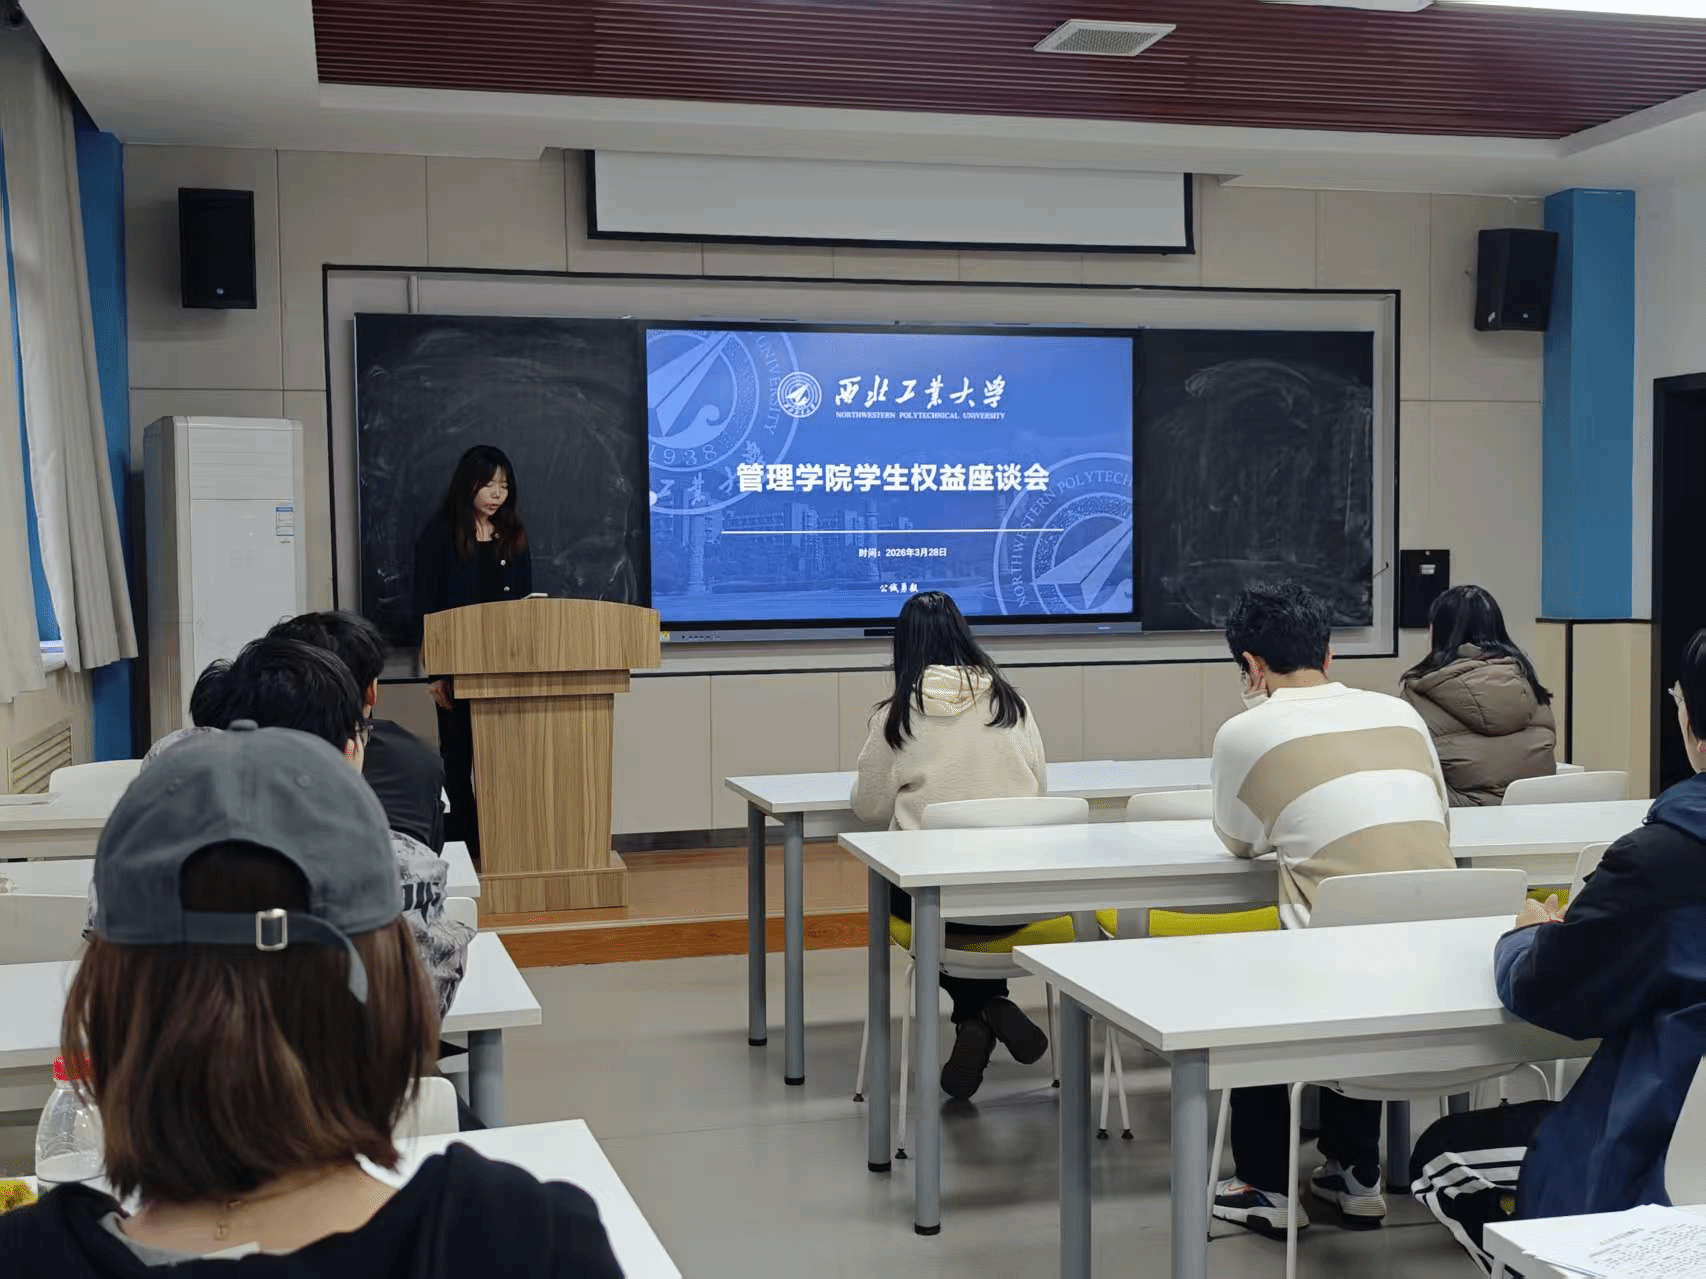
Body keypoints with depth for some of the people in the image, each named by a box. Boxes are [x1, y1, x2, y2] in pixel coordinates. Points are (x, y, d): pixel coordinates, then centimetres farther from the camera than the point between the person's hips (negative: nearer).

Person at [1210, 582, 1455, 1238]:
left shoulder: (1245, 732, 0)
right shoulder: (1399, 712, 12)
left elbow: (1238, 843, 16)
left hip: (1350, 959, -5)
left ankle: (1269, 1187, 28)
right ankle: (1355, 1175, 39)